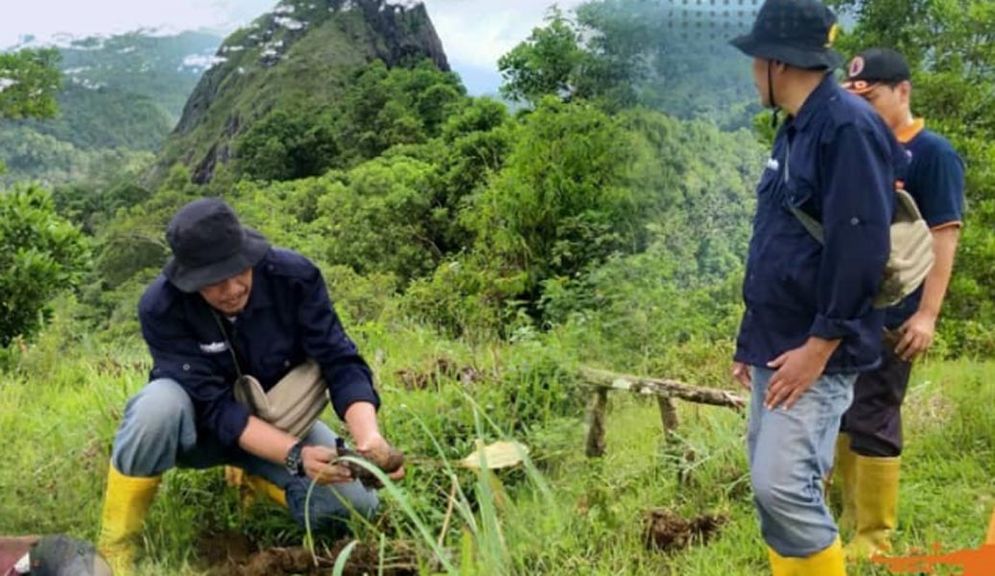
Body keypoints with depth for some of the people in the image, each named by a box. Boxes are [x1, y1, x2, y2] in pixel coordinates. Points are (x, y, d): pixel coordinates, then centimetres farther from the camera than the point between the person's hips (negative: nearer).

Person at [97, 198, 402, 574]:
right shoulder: (161, 306, -29)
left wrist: (368, 436, -45)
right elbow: (216, 408, -32)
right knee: (160, 403, -38)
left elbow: (340, 362, -26)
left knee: (355, 504, -20)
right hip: (200, 424, -2)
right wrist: (296, 455, -45)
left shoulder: (294, 276, -25)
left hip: (276, 418, 2)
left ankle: (256, 477, 9)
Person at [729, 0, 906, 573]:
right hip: (778, 346, 9)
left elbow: (861, 246, -22)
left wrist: (820, 344, -21)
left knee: (784, 484, -13)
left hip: (814, 351, -9)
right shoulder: (795, 131, 15)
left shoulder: (848, 125, -14)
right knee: (770, 484, 12)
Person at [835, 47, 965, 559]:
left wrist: (927, 314, -19)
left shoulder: (932, 153, -8)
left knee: (871, 421, -3)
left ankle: (873, 538, 9)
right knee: (841, 415, 13)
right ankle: (852, 517, 28)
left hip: (889, 316, -7)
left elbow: (944, 236, -13)